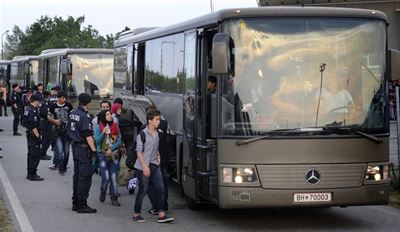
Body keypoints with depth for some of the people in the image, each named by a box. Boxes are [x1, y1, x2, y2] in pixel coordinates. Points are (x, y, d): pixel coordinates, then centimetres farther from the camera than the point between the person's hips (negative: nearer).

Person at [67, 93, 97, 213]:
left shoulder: (73, 113, 8)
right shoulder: (85, 116, -19)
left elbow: (69, 130, 16)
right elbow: (88, 135, -21)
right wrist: (94, 149, -17)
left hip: (75, 146, 9)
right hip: (84, 148, -9)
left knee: (77, 175, 15)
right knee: (85, 176, -4)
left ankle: (75, 203, 21)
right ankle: (82, 205, -3)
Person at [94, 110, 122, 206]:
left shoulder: (115, 126, 5)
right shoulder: (98, 127, -2)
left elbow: (119, 141, 2)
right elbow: (97, 141, -8)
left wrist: (111, 149, -10)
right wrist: (103, 133, -23)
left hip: (114, 154, 2)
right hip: (103, 155, -2)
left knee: (114, 177, 0)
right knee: (106, 177, -10)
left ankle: (114, 198, 6)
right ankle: (103, 191, 20)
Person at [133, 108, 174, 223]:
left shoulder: (156, 133, 9)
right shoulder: (143, 134, -12)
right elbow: (139, 152, -14)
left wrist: (158, 156, 11)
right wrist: (145, 167, -19)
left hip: (155, 165, 7)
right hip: (143, 166, -6)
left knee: (160, 188, -2)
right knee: (143, 190, 0)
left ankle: (161, 215, -1)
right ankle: (136, 214, 15)